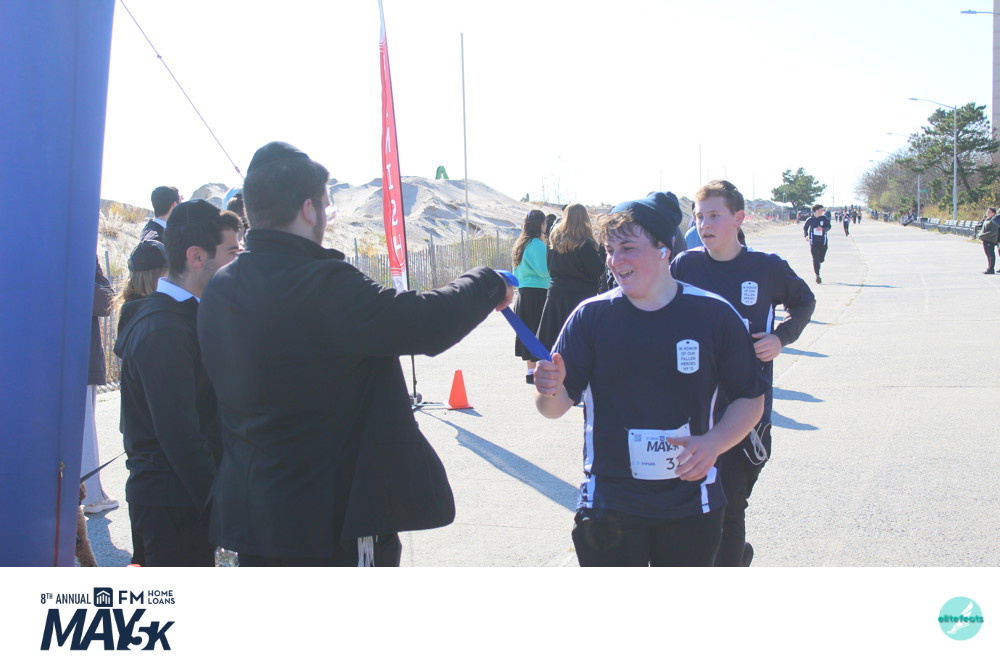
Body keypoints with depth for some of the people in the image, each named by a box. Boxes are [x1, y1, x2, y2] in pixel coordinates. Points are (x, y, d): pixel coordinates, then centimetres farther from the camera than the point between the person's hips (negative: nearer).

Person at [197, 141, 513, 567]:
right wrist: (488, 283, -7)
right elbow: (428, 324, -23)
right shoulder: (323, 287, -22)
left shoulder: (219, 290, 3)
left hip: (249, 512, 8)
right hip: (333, 517, -7)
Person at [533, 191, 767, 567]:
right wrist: (550, 392, -28)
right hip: (609, 505, 0)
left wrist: (713, 443, -17)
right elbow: (556, 407, -5)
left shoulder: (714, 314, -4)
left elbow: (750, 397, 2)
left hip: (691, 506, 1)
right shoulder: (592, 316, -4)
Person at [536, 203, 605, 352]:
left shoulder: (555, 240, 4)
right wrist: (601, 249, 1)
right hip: (581, 296, -6)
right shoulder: (585, 244, -14)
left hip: (556, 294, 6)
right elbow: (599, 271, -9)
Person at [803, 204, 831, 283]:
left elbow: (829, 226, -5)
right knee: (815, 259, -8)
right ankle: (817, 275, -4)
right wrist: (806, 235, -5)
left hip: (823, 242, 2)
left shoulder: (824, 218, 1)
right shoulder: (810, 219, 0)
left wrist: (822, 229, -24)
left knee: (821, 259, 7)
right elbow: (805, 228, 11)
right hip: (813, 242, -2)